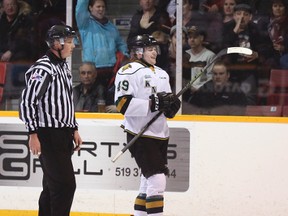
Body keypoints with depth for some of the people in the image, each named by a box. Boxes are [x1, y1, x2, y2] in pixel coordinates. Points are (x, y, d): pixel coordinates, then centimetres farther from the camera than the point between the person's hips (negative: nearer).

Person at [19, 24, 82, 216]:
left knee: (52, 185, 13)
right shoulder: (43, 69, -16)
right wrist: (33, 133, -21)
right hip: (48, 134, -10)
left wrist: (74, 129, 21)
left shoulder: (64, 67, 15)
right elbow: (28, 102, -18)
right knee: (65, 184, -11)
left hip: (63, 135, 10)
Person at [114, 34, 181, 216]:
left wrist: (172, 104, -2)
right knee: (157, 179, -16)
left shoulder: (161, 74, 18)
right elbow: (123, 104, -19)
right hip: (140, 134, -8)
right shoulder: (129, 71, -8)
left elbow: (168, 110, 22)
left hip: (160, 134, 8)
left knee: (149, 180, 13)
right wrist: (153, 104, -24)